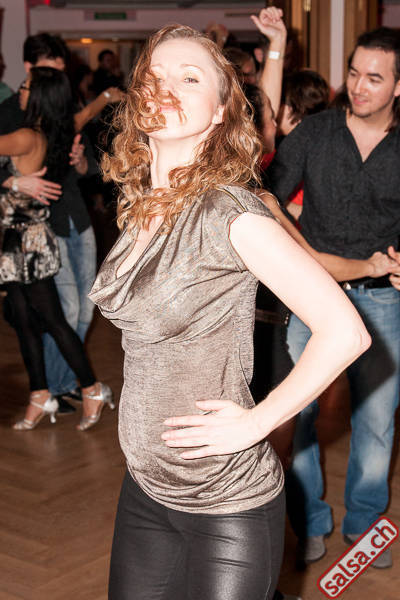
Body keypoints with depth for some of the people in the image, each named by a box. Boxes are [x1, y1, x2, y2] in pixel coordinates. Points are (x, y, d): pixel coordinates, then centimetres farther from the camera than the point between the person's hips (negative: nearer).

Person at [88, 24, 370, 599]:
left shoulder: (231, 212, -20)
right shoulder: (138, 205, 2)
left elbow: (345, 332, -22)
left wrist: (254, 423, -17)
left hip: (228, 504, -6)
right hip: (144, 486, 7)